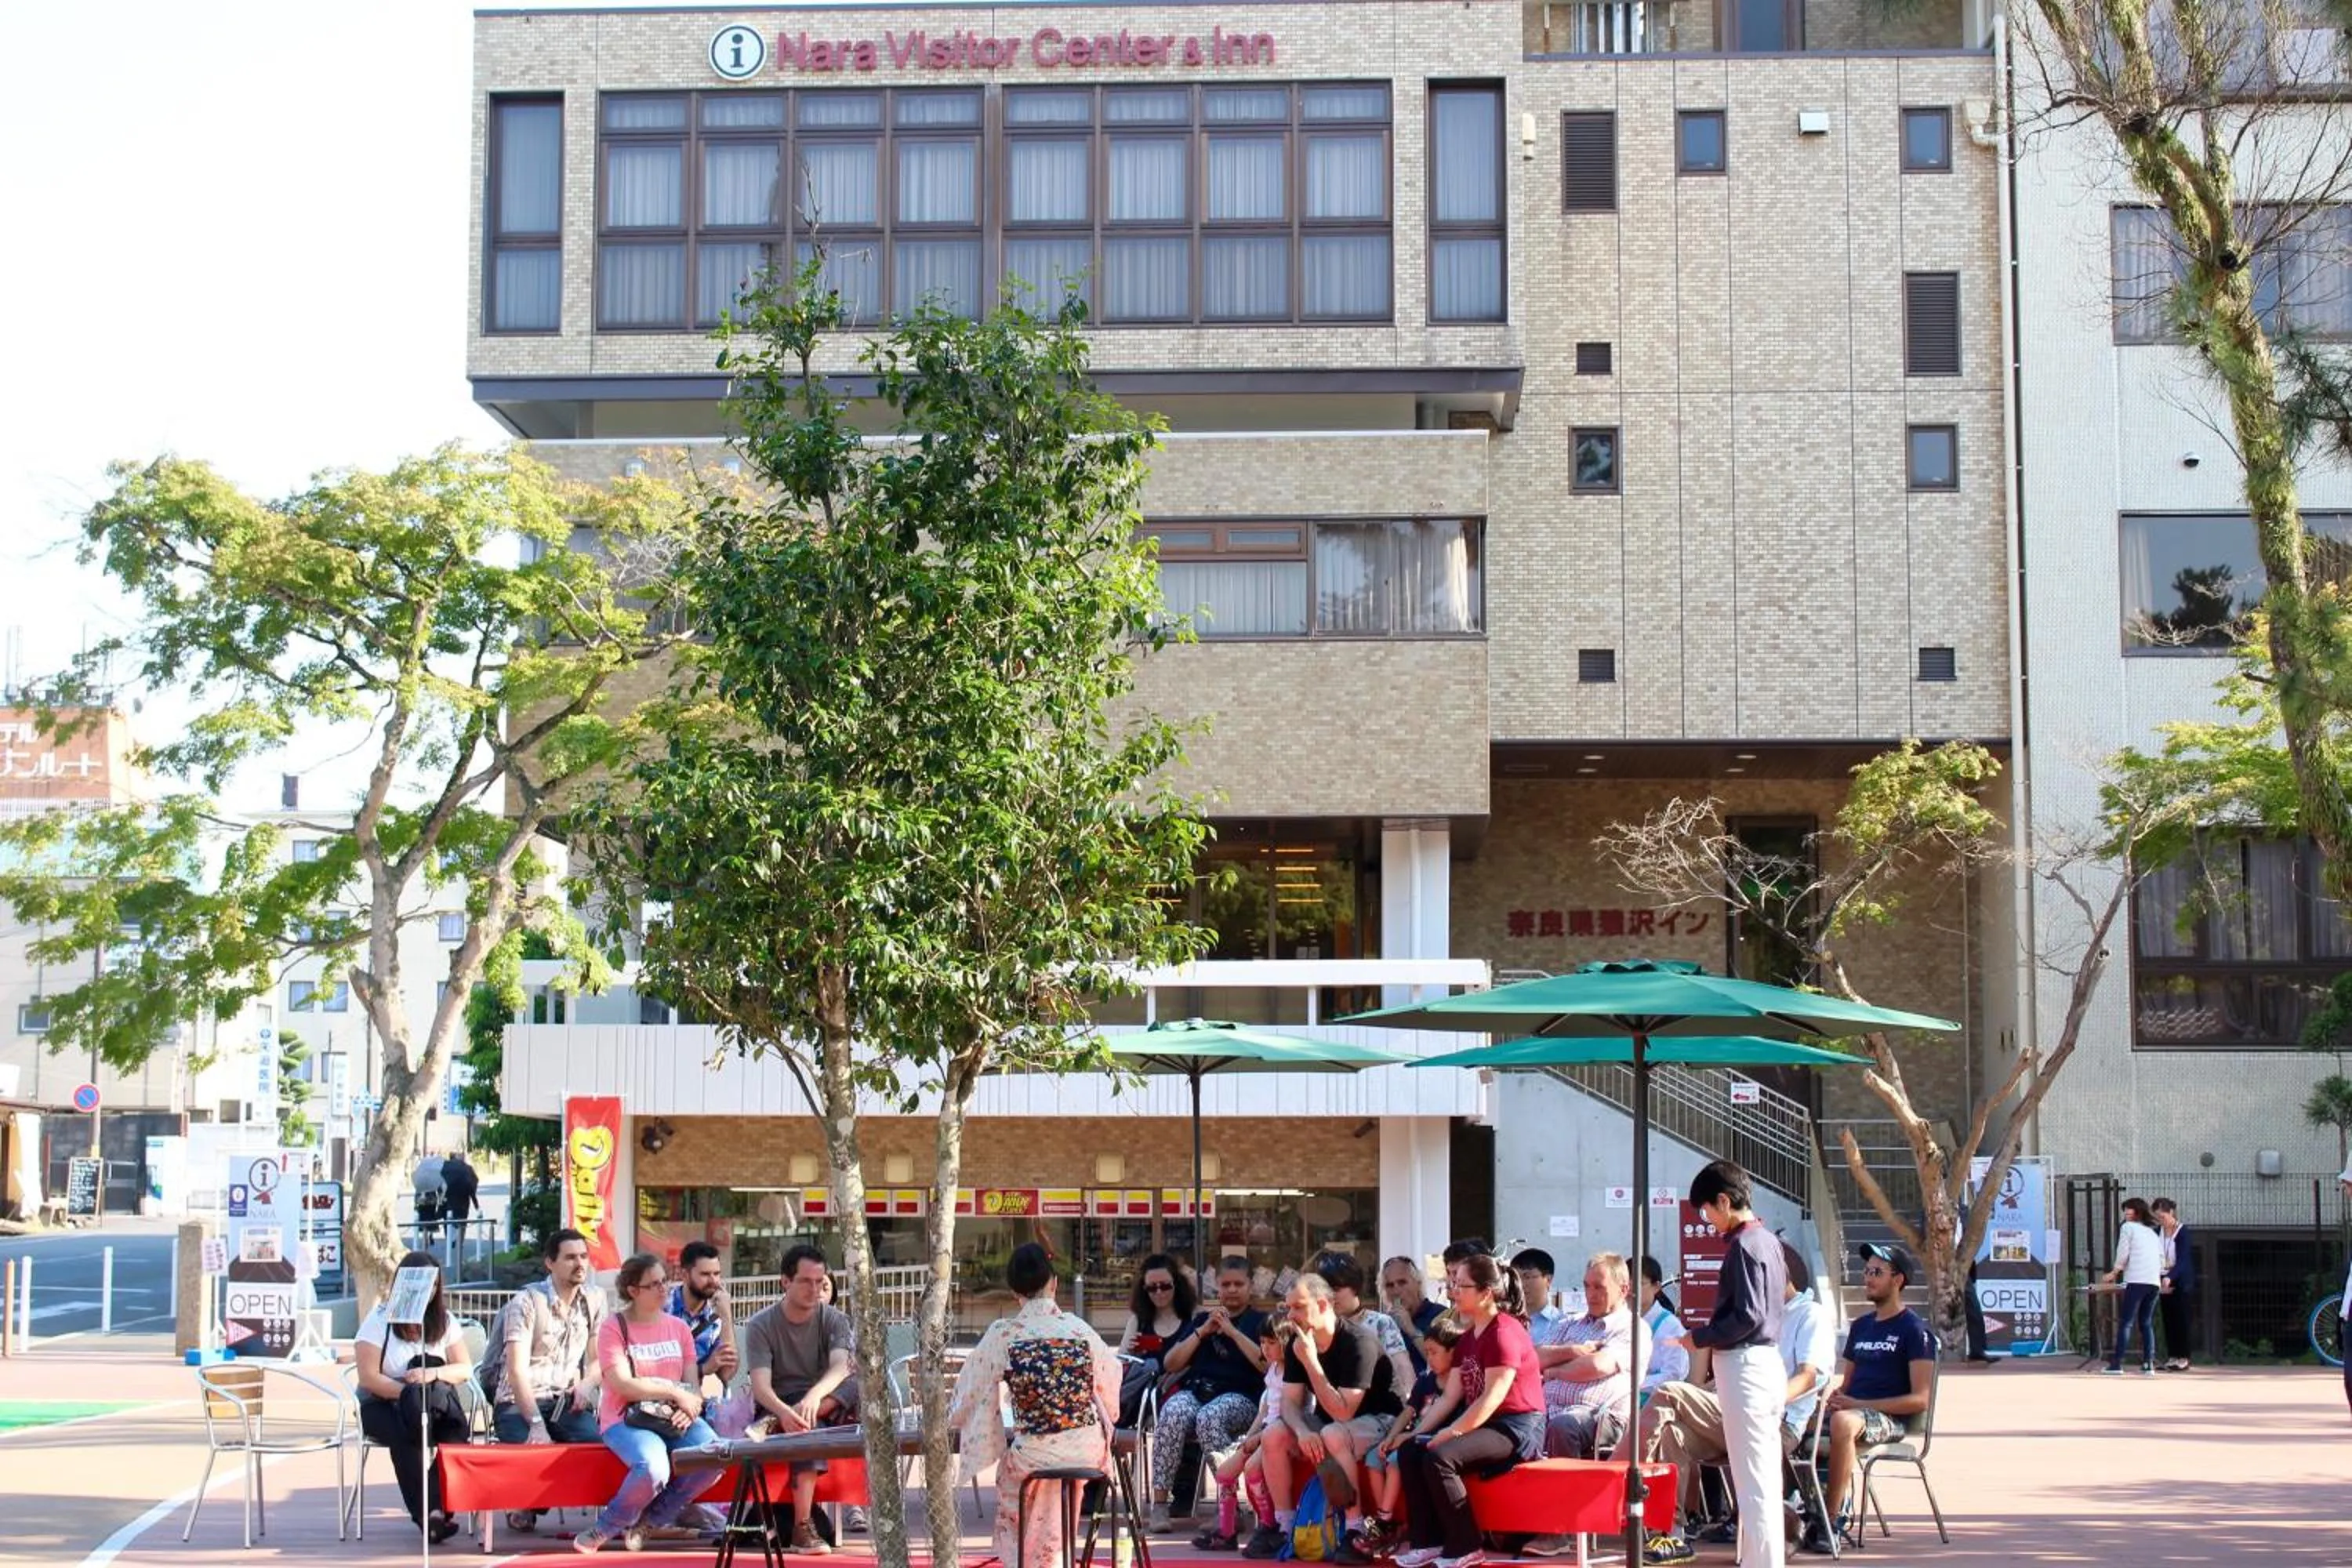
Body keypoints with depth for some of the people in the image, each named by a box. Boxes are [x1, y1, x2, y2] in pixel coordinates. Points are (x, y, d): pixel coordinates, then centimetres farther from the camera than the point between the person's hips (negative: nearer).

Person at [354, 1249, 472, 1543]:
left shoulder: (444, 1320, 8)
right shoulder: (379, 1320, -2)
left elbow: (465, 1369, 2)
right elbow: (369, 1378, -11)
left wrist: (433, 1374, -19)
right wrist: (408, 1392, -24)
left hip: (433, 1406, 3)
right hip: (381, 1405, -3)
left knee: (455, 1428, -31)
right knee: (404, 1432, -37)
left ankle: (442, 1505, -34)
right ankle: (427, 1515, -40)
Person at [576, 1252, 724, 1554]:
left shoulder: (678, 1328, 14)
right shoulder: (614, 1328, -2)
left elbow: (692, 1384, 10)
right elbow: (623, 1385, -12)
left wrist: (689, 1408, -13)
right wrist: (674, 1392, -13)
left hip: (675, 1418, 6)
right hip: (626, 1419, -5)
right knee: (653, 1469, -36)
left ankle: (649, 1521, -5)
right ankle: (606, 1528, -6)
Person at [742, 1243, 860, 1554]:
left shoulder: (834, 1320, 3)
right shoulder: (761, 1325, -3)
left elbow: (841, 1366, -17)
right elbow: (760, 1385, -16)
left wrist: (814, 1396, -40)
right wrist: (783, 1411, -39)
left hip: (826, 1403, 3)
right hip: (778, 1407, -3)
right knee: (810, 1429, -38)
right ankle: (802, 1527, -41)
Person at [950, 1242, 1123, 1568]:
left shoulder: (1002, 1335, -10)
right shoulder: (1081, 1329, -3)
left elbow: (968, 1395, -2)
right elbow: (1110, 1388, 10)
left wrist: (953, 1415, 20)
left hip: (1036, 1456, -3)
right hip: (1088, 1451, 3)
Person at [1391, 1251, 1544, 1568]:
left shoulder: (1505, 1332, -14)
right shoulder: (1469, 1339, 17)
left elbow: (1492, 1398, -21)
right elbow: (1449, 1396, 11)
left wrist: (1451, 1432, -23)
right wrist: (1419, 1432, 0)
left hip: (1517, 1428, -10)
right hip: (1484, 1424, 10)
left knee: (1439, 1457, -28)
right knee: (1409, 1451, -6)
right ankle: (1429, 1542, -5)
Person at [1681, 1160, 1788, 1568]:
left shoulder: (1744, 1244, -15)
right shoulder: (1769, 1241, 13)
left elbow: (1747, 1316, -20)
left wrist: (1701, 1338, -9)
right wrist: (1713, 1334, 15)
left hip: (1744, 1365, -10)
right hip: (1769, 1360, 10)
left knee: (1751, 1481, -7)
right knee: (1766, 1478, 13)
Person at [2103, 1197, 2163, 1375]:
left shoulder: (2128, 1227, 7)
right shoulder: (2152, 1232, 25)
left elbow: (2122, 1253, 3)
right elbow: (2162, 1258, 20)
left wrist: (2114, 1273, 16)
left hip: (2137, 1280, -6)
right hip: (2155, 1282, 6)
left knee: (2126, 1322, -7)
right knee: (2147, 1323, 10)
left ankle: (2117, 1364, -12)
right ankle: (2149, 1363, 1)